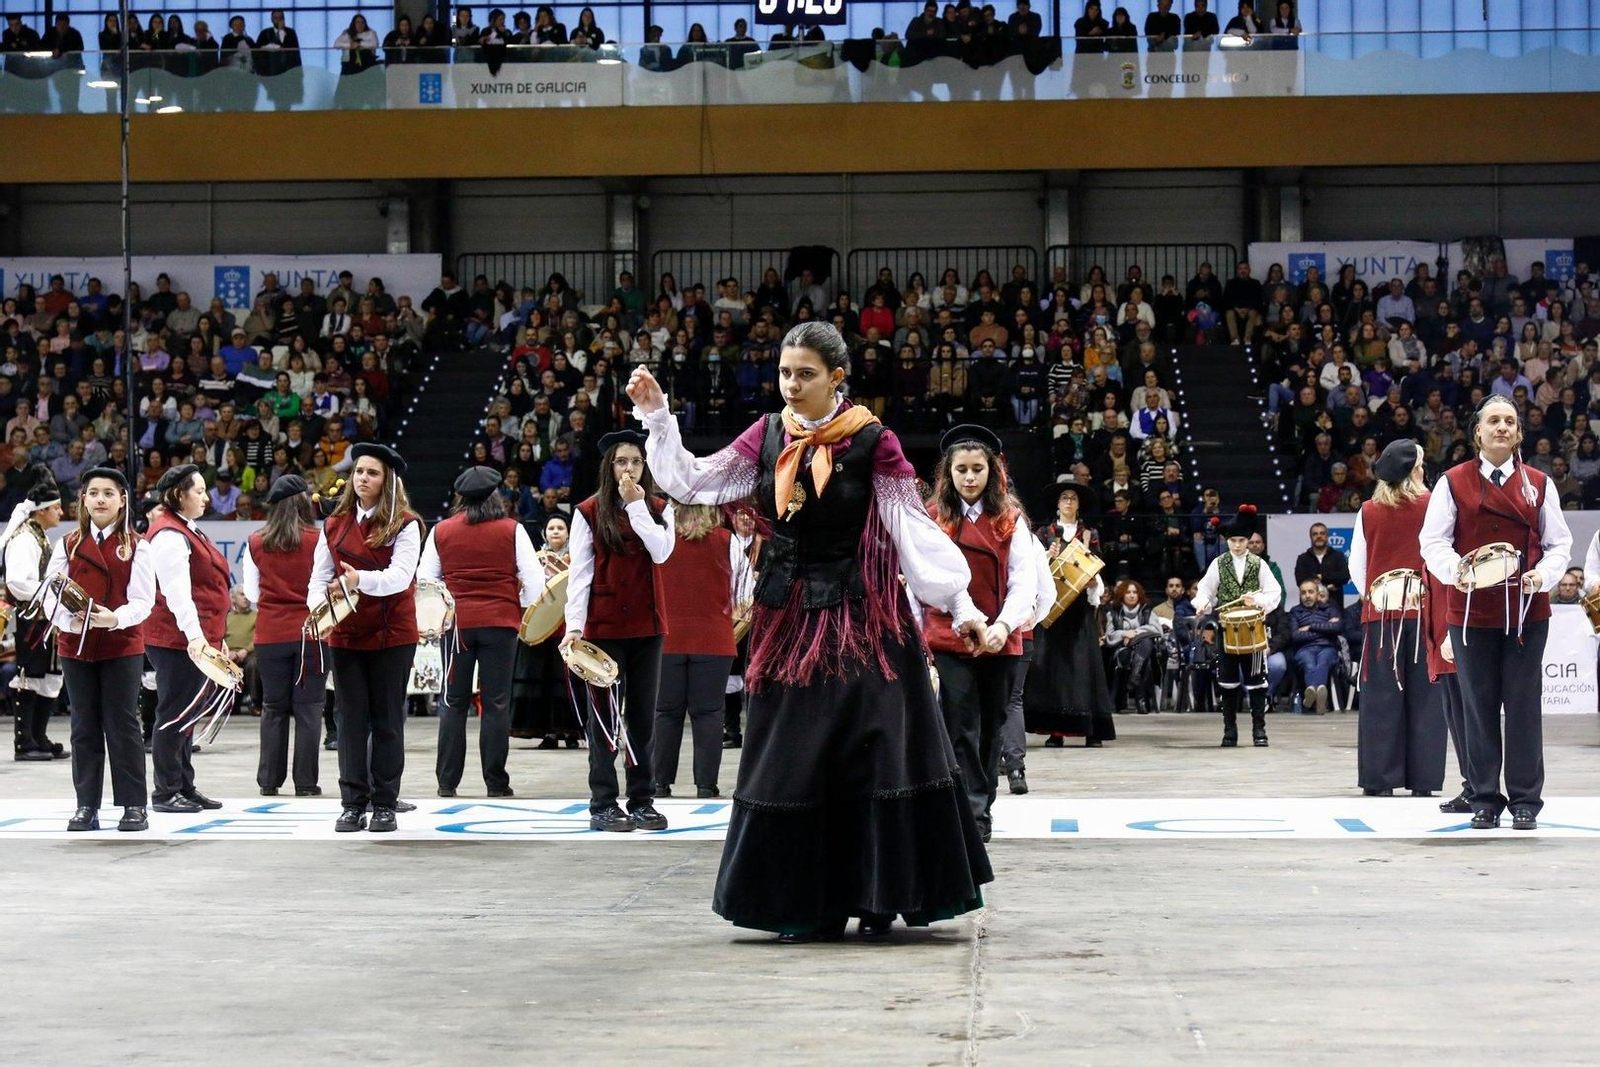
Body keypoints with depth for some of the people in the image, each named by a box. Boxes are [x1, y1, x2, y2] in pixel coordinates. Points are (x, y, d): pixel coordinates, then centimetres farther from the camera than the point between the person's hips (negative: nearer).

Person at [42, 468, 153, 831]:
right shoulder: (68, 545, 10)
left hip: (122, 647, -3)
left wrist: (116, 618, -25)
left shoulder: (136, 546, 1)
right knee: (84, 727, 6)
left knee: (122, 726, -1)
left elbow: (143, 601, -6)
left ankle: (134, 805, 5)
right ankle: (86, 806, 11)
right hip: (75, 646, 3)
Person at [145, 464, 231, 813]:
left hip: (195, 640, 10)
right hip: (176, 639, -10)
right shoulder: (170, 535, -14)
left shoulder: (187, 530, 19)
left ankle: (184, 787, 20)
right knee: (174, 713, -6)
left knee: (185, 714, 14)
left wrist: (212, 635, 27)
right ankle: (165, 793, -1)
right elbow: (177, 591, -24)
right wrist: (193, 634, -33)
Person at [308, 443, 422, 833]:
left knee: (387, 720, 3)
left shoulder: (405, 524, -5)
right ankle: (352, 804, 7)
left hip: (392, 635, -3)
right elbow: (320, 576, 5)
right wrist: (318, 605, -16)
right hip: (346, 635, 3)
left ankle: (385, 805, 9)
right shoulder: (335, 525, 8)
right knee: (351, 720, 3)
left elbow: (400, 576, -18)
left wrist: (361, 580, -35)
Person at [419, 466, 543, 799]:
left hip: (456, 623, 2)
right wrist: (525, 614, 11)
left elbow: (425, 580, 8)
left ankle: (447, 781, 7)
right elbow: (534, 579, -4)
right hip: (500, 622, -2)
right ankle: (496, 781, 1)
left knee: (454, 703, 8)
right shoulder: (511, 530, -3)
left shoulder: (441, 531, 3)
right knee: (496, 703, 2)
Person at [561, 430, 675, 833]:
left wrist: (637, 505, -11)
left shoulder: (659, 509, 8)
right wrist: (574, 626, -14)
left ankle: (642, 800, 13)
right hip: (603, 626, -3)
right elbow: (579, 572, -6)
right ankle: (603, 804, 1)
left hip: (646, 625, 3)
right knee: (605, 715, -1)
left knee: (643, 715, 7)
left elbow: (661, 551, -11)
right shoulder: (589, 513, -1)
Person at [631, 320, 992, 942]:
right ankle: (811, 905, 13)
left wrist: (960, 603, -16)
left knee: (871, 750, -3)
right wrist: (657, 418, -3)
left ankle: (878, 898, 8)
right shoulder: (768, 436, 5)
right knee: (794, 756, 6)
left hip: (859, 616, -4)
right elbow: (694, 482, 5)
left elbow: (914, 528, -10)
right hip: (788, 616, 4)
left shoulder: (871, 442, -8)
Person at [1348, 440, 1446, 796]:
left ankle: (1381, 779, 3)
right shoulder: (1431, 506, -5)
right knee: (1423, 695, 3)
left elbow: (1356, 566, 3)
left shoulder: (1369, 512, 1)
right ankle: (1422, 780, 3)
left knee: (1382, 694, 4)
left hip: (1380, 609, 2)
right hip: (1423, 610, -2)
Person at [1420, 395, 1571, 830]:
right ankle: (1485, 799, 12)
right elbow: (1433, 540, -1)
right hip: (1471, 610, 0)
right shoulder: (1454, 483, 3)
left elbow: (1559, 542, 7)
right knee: (1478, 705, 4)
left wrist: (1543, 574, -13)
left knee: (1523, 705, 1)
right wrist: (1454, 570, -21)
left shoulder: (1538, 484, 7)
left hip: (1526, 611, 1)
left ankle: (1525, 800, 8)